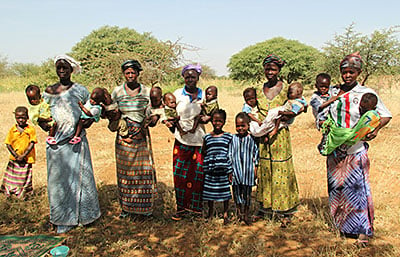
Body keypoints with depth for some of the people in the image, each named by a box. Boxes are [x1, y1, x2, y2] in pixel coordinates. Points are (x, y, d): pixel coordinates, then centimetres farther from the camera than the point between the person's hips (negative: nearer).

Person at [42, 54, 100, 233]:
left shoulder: (80, 90, 2)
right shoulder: (49, 91, 8)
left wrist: (89, 120, -9)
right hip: (56, 142, 2)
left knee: (79, 176, 5)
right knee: (58, 179, 5)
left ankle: (83, 214, 22)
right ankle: (64, 219, 18)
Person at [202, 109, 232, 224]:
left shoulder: (228, 137, 1)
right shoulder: (207, 137, 5)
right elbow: (203, 151, 19)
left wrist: (230, 171, -1)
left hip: (223, 170, -2)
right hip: (210, 170, 2)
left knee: (225, 191, 4)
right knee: (210, 191, 10)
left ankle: (225, 214, 21)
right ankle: (210, 212, 31)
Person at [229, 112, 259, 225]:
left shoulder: (252, 139, 0)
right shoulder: (233, 139, 2)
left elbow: (256, 153, 6)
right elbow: (230, 154, 6)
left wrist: (255, 168, 4)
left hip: (248, 170, -1)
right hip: (236, 170, 1)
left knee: (247, 192, 7)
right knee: (236, 191, 6)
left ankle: (246, 215, 18)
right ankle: (239, 212, 21)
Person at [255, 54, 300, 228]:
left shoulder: (285, 89, -2)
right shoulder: (260, 89, 9)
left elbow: (288, 114, -4)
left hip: (280, 134, -3)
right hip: (262, 135, 4)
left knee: (281, 170, -1)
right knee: (264, 170, 9)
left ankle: (285, 212, 10)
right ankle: (265, 207, 22)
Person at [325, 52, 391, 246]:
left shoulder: (366, 93, -1)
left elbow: (386, 115, 2)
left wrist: (376, 128, -17)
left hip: (356, 148, -4)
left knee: (358, 186, -5)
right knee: (337, 186, 8)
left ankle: (363, 230, 7)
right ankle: (342, 224, 24)